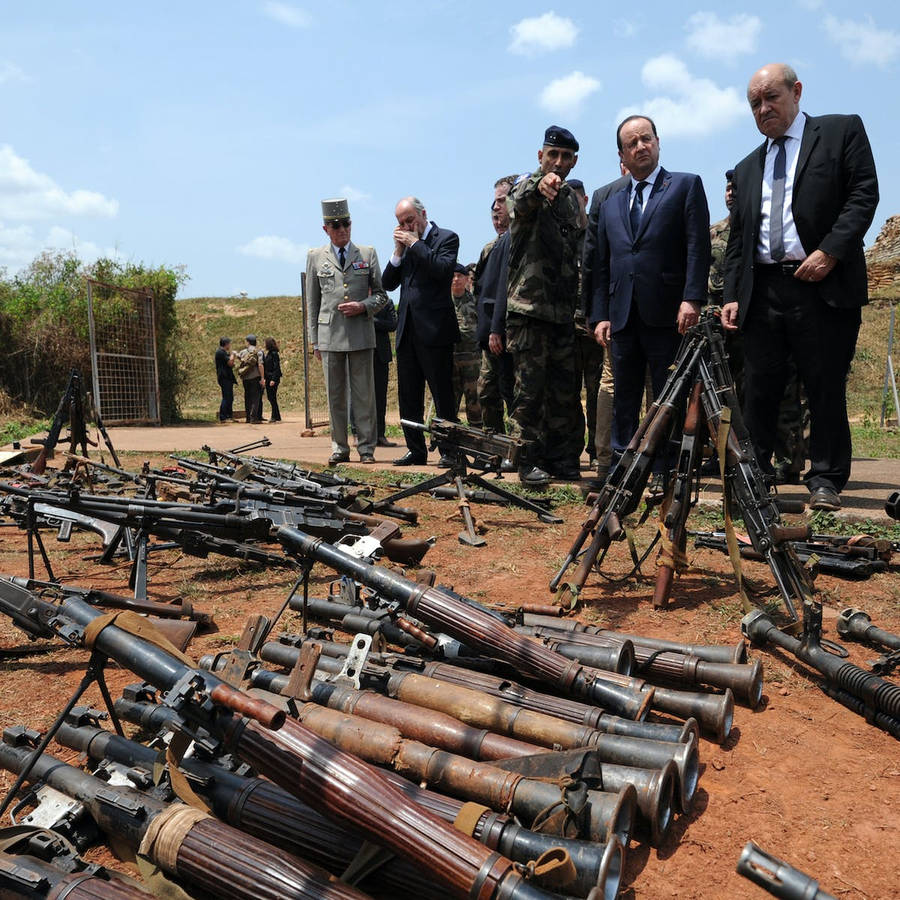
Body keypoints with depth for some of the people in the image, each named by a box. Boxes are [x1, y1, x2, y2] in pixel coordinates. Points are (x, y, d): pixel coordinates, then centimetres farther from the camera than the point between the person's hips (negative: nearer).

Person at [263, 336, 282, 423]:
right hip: (268, 378, 9)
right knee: (270, 397, 11)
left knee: (272, 397, -6)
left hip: (273, 379, -9)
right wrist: (265, 378, 16)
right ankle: (276, 416, 18)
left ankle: (275, 416, -1)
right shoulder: (268, 354, 15)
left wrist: (273, 379, -21)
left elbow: (276, 367, -17)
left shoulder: (274, 354, -12)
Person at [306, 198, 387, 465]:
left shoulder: (368, 254, 9)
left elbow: (381, 294, 10)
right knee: (335, 395, 4)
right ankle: (339, 448, 13)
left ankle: (366, 447, 9)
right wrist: (314, 340, 7)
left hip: (361, 333, -1)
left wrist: (363, 306, -10)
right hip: (330, 334, 1)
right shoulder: (315, 257, 11)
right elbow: (312, 302, 12)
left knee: (364, 393, 1)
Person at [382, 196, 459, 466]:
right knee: (408, 396, 10)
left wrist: (414, 244, -11)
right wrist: (399, 250, 1)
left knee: (443, 395, -2)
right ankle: (416, 450, 18)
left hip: (434, 330, -7)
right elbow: (387, 284, 12)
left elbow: (443, 269, -20)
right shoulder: (405, 243, 17)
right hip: (407, 330, 7)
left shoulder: (446, 238, 0)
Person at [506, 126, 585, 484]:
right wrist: (538, 186, -52)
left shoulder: (572, 201, 18)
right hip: (529, 310, -6)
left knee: (565, 390, 7)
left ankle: (563, 459, 16)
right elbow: (520, 203, -29)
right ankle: (529, 460, 4)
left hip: (563, 311, 6)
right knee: (530, 388, -4)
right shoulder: (527, 188, -2)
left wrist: (579, 307, 18)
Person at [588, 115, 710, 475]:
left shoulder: (686, 185, 7)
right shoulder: (610, 205, 20)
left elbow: (698, 246, -4)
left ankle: (665, 477, 3)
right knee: (623, 404, 7)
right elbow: (601, 266, 17)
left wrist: (692, 299, -15)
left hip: (667, 314, -4)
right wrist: (600, 315, 7)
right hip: (623, 317, 5)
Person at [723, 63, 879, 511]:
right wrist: (733, 295, 6)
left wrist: (830, 252, -15)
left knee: (826, 388, -1)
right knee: (758, 390, 3)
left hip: (824, 286, -4)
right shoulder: (747, 168, 21)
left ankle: (825, 481, 7)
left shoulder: (842, 130, 9)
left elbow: (863, 194, -3)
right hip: (763, 290, 4)